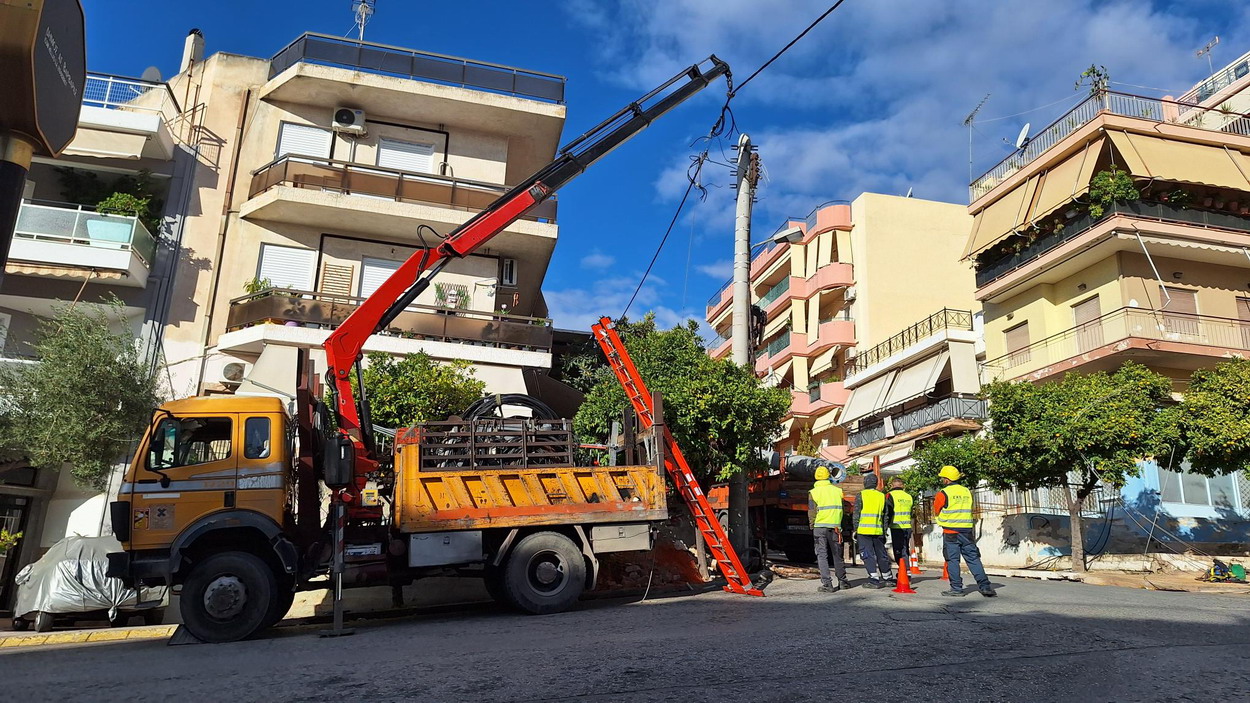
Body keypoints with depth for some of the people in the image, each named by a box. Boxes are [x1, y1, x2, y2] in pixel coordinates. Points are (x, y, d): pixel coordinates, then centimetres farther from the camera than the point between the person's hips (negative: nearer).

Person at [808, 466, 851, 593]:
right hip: (835, 527, 3)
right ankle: (842, 581, 25)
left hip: (820, 527, -3)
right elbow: (842, 509, 8)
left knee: (822, 555, 1)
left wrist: (812, 527, 6)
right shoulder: (837, 490, 5)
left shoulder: (813, 492, -4)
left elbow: (811, 512, -5)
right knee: (837, 555, 16)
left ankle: (827, 584, -4)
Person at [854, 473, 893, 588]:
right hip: (878, 531, 5)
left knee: (868, 555, -2)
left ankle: (874, 580, -8)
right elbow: (885, 517, 13)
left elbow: (856, 514, -4)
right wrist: (884, 532, 17)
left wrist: (855, 529, 1)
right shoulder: (882, 496, 11)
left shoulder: (861, 495, -2)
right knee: (881, 554, 15)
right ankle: (887, 578, 25)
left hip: (864, 530, -4)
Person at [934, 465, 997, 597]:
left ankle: (956, 588, 3)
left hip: (951, 532, -5)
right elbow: (969, 510, 18)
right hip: (967, 531, 5)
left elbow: (936, 512, 3)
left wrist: (935, 501, 20)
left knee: (952, 560, 2)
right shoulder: (967, 491, 10)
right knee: (973, 559, 8)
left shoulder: (943, 493, -7)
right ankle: (985, 586, 4)